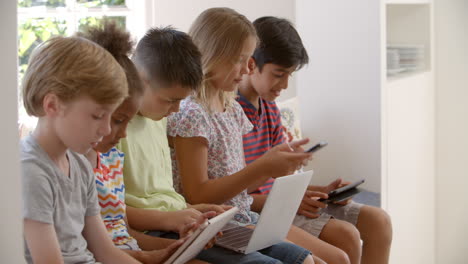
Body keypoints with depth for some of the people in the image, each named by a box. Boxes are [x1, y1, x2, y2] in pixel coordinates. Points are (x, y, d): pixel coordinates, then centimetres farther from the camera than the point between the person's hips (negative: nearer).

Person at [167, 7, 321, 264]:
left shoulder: (233, 110, 12)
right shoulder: (189, 115, -14)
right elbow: (197, 196, -17)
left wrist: (271, 160, -3)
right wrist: (261, 168, -19)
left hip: (242, 217, 8)